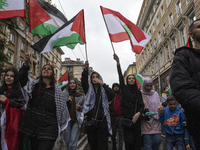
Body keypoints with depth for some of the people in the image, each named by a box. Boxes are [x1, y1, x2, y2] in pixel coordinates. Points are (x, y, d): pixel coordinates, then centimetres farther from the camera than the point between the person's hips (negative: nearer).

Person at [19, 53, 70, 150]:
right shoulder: (34, 85, 7)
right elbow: (23, 80, -12)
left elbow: (62, 108, 7)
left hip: (49, 127, -2)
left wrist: (62, 126, 11)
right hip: (32, 126, 3)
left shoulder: (56, 89, 2)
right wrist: (26, 64, -28)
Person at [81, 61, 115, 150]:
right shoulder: (88, 90, 10)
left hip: (102, 121, -2)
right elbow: (83, 82, -10)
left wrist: (103, 84, -15)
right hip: (90, 121, 2)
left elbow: (112, 95, -13)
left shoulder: (104, 90, 6)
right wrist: (86, 69, -24)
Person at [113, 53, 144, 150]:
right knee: (129, 142, -6)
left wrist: (138, 114, -14)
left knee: (137, 141, 5)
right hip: (126, 119, -2)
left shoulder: (138, 92, 11)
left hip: (136, 119, 2)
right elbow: (120, 76, -5)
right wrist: (118, 62, -15)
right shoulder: (124, 88, 6)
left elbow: (142, 105, 7)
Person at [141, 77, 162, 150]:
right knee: (148, 142, -3)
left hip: (155, 121, 3)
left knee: (157, 140, -2)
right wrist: (143, 114, -17)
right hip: (145, 122, -3)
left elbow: (159, 105, 14)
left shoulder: (155, 94, 13)